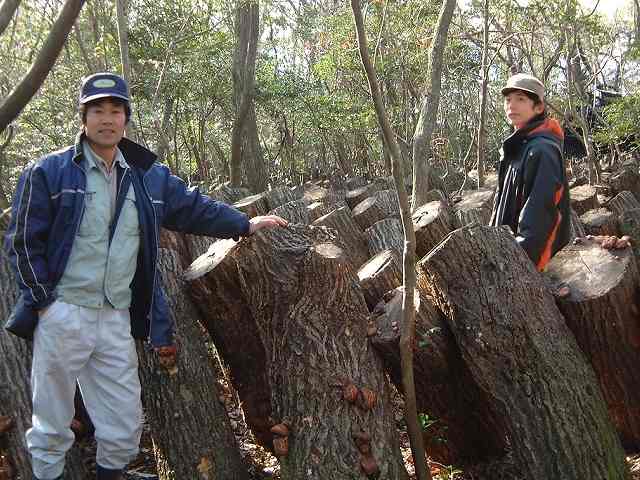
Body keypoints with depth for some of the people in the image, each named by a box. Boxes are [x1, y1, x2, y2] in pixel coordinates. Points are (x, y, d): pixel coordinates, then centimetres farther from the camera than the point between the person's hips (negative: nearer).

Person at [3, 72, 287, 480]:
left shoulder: (148, 176, 8)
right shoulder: (49, 172, -4)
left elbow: (193, 206, 18)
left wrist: (245, 224, 13)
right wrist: (44, 300, -8)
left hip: (117, 320, 4)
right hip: (62, 315, -4)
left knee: (125, 424, 11)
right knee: (52, 423, 8)